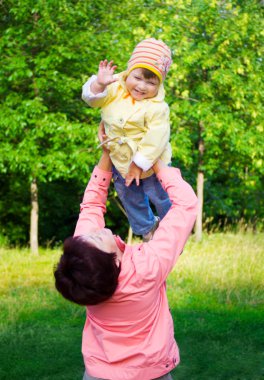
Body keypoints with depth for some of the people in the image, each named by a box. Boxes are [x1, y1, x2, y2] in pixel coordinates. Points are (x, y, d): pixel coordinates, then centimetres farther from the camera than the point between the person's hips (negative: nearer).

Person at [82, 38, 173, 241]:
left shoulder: (157, 108, -28)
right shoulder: (115, 89, -12)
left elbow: (155, 140, -29)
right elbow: (92, 97, -12)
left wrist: (139, 164, -26)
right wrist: (100, 83, -32)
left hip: (150, 164, -6)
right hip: (121, 163, 6)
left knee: (162, 198, 13)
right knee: (130, 199, 26)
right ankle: (147, 227, 52)